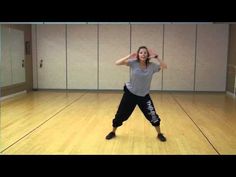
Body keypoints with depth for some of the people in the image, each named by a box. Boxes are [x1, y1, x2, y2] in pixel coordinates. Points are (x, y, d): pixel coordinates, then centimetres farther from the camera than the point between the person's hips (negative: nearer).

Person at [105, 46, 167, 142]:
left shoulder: (152, 66, -10)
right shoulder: (134, 63, -14)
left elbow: (164, 66, -19)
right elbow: (117, 63, -20)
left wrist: (156, 57, -24)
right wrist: (129, 56, -28)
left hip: (144, 96, 1)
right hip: (130, 93, 0)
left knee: (152, 115, -1)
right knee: (121, 114, 9)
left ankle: (159, 134, 24)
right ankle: (113, 132, 33)